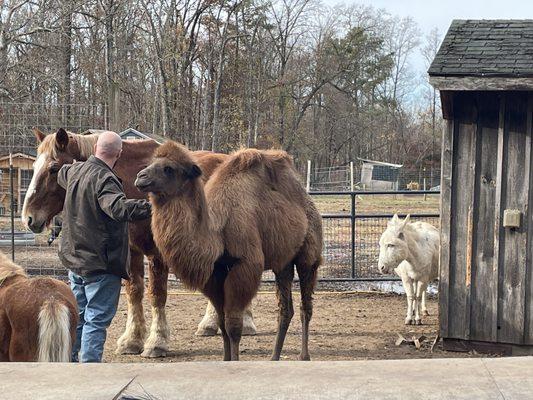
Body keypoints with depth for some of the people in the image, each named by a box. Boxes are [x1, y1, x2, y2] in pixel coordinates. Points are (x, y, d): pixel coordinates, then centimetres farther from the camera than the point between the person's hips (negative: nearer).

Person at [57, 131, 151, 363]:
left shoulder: (74, 171, 6)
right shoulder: (104, 179, -21)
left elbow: (60, 174, 32)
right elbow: (118, 207, -40)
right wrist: (151, 206, -51)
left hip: (73, 259, 9)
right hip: (100, 263, -9)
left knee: (77, 315, 21)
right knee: (97, 318, -3)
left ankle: (68, 360, 29)